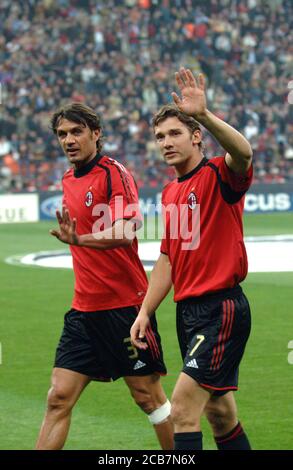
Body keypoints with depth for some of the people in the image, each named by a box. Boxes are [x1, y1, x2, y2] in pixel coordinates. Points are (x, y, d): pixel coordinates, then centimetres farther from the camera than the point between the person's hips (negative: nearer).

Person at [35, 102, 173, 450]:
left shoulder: (114, 173, -12)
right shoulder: (69, 180, 13)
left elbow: (125, 232, -28)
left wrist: (79, 239, -41)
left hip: (125, 307, -7)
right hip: (84, 310, 7)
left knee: (148, 396, 3)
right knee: (58, 398, 0)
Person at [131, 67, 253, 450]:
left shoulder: (219, 176, -9)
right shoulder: (171, 193, 15)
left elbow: (243, 152, -33)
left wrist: (203, 113, -45)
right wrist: (145, 312, 14)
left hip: (222, 308, -9)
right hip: (189, 311, 9)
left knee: (182, 409, -15)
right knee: (219, 413, 15)